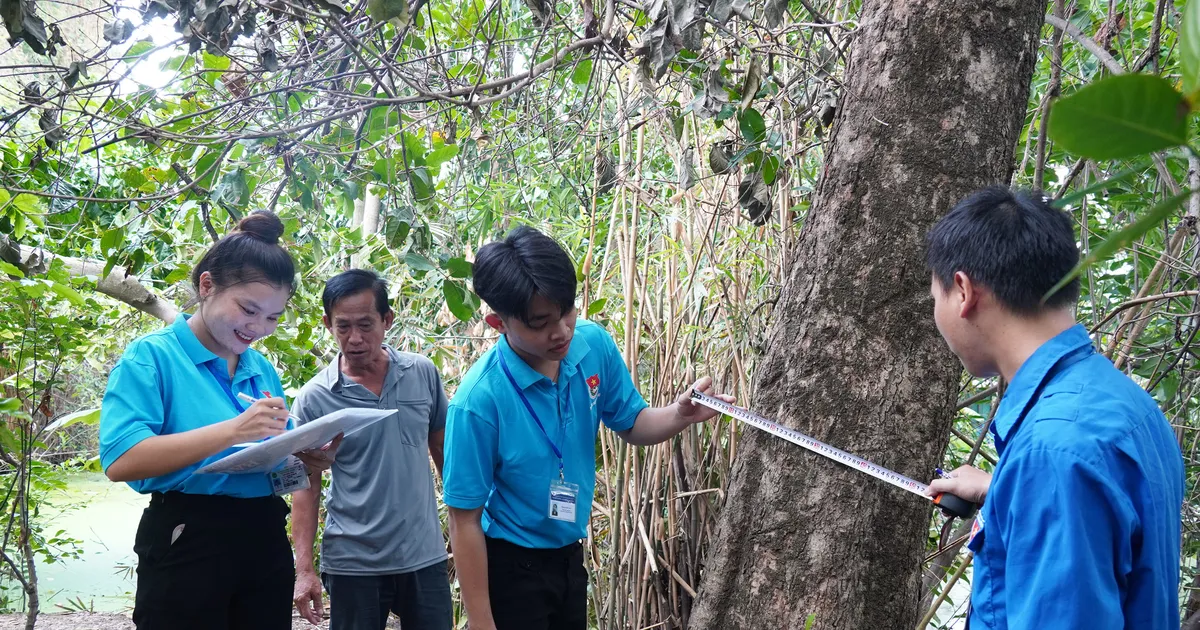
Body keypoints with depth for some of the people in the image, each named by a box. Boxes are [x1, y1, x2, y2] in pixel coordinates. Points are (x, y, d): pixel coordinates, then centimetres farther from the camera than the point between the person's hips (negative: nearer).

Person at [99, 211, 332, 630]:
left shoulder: (263, 370, 13)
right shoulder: (151, 356, -6)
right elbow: (121, 461, -20)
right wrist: (233, 430, -26)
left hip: (265, 542, 7)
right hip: (187, 545, -6)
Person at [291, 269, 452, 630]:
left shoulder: (424, 374, -1)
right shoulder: (313, 399, -7)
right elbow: (306, 487, -4)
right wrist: (304, 568, -9)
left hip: (425, 556, 2)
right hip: (352, 562, -2)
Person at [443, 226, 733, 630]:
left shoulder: (595, 345, -11)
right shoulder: (479, 401, -27)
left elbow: (630, 423, 5)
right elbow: (465, 521, -20)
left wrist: (680, 415, -17)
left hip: (570, 555, 6)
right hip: (510, 566, -6)